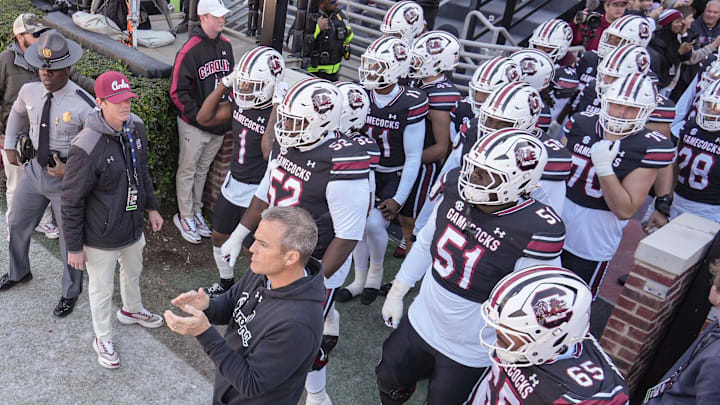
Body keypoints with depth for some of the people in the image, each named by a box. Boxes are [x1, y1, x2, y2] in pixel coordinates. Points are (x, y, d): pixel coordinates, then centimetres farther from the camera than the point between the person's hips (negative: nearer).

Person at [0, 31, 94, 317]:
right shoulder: (29, 92, -6)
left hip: (67, 177, -6)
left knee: (70, 238, 8)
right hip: (35, 170, 6)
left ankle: (70, 293, 32)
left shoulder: (83, 105, -24)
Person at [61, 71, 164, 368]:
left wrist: (151, 207, 15)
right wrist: (74, 246, -13)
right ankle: (102, 338, 41)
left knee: (133, 273, 31)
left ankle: (132, 310, 60)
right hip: (101, 237, -6)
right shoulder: (86, 147, -29)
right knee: (102, 290, 16)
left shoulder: (136, 127, -8)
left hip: (133, 226, 7)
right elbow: (72, 202, -19)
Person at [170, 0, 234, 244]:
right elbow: (178, 92, -16)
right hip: (194, 126, -6)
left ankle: (196, 211, 35)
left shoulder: (226, 45, 6)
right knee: (187, 171, 8)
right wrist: (199, 118, -19)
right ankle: (184, 217, 23)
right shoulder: (190, 51, -17)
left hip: (219, 124, 6)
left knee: (203, 170, 20)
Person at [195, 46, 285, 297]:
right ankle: (226, 283, 48)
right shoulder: (239, 101, -4)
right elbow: (204, 119, 4)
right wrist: (224, 85, -5)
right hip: (233, 182, 8)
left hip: (258, 191, -8)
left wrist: (276, 112, -37)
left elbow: (269, 153, -38)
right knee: (219, 237, 23)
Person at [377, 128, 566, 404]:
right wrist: (396, 293, 9)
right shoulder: (455, 191, -13)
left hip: (469, 349, -5)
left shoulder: (534, 234, -29)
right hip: (420, 322, 6)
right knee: (389, 380, 23)